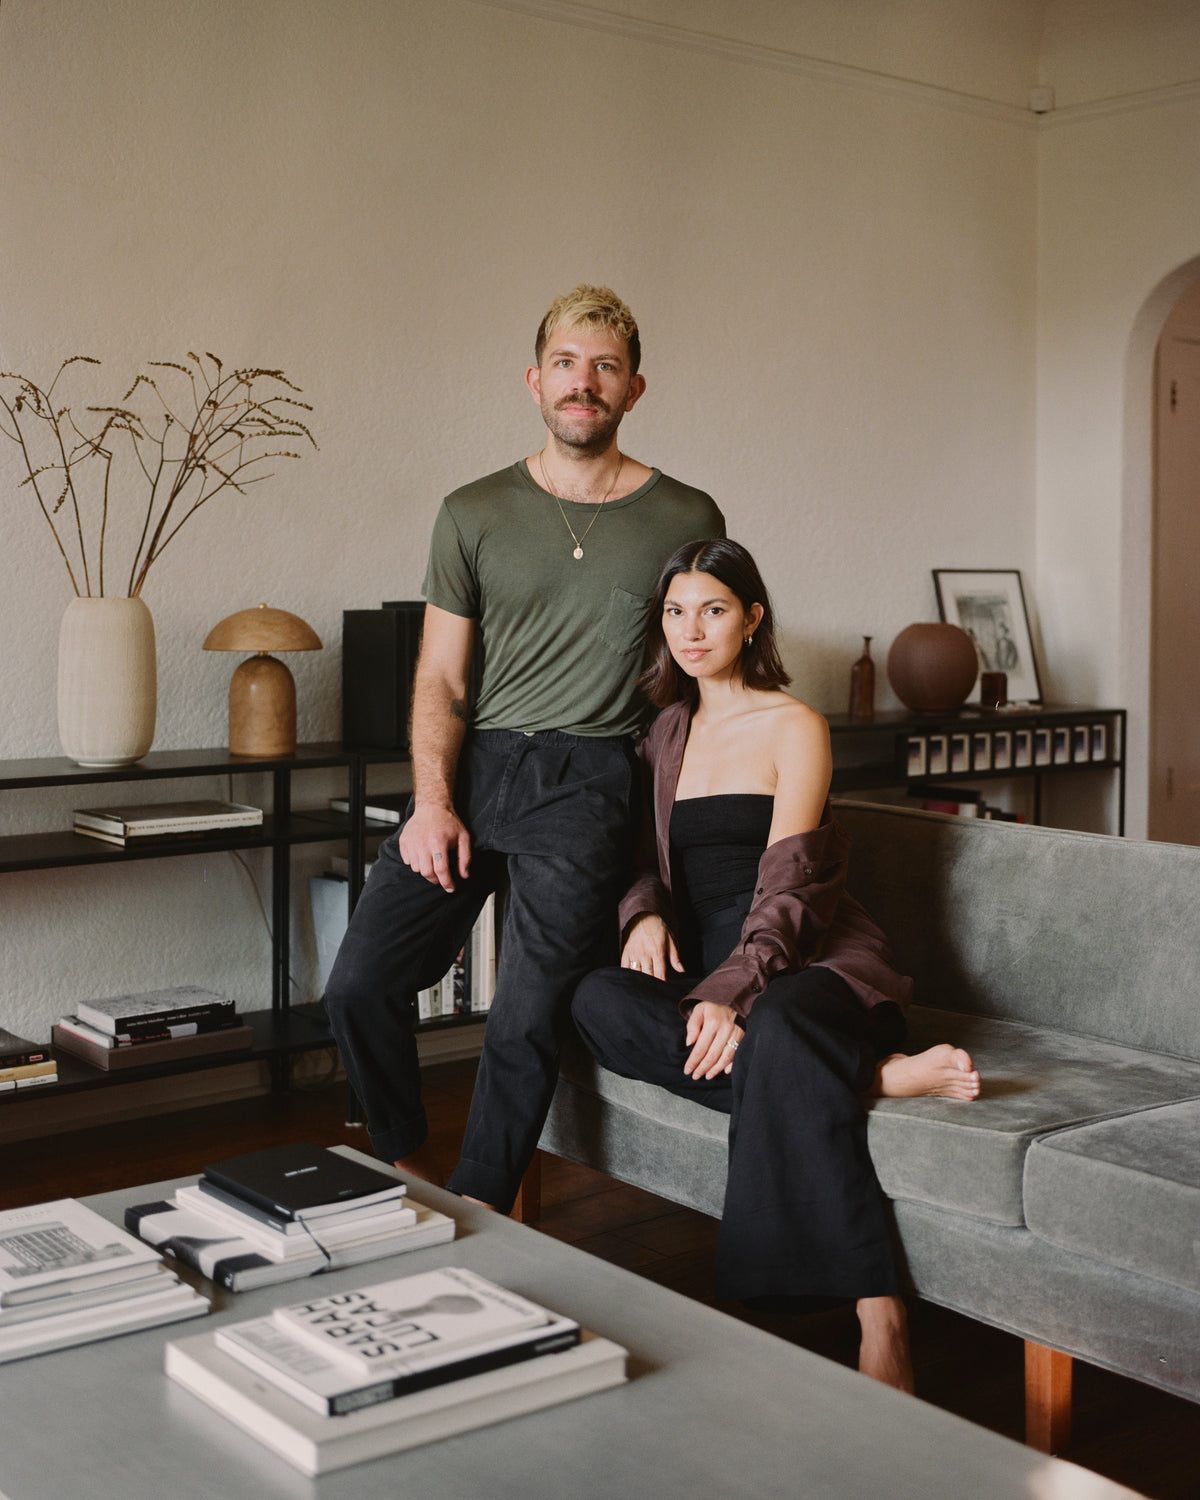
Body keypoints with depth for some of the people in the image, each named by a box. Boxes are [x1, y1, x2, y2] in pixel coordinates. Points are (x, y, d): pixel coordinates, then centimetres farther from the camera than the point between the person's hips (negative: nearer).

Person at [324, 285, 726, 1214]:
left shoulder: (687, 520, 7)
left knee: (528, 1018, -13)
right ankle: (412, 1169, 16)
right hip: (472, 764, 2)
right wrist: (433, 801, -7)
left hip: (589, 779, -2)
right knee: (359, 983, -7)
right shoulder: (474, 514, 10)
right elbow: (440, 677, 9)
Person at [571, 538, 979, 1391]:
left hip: (804, 959, -5)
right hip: (703, 962, 5)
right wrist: (646, 913, -8)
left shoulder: (794, 727, -1)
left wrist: (732, 993, -27)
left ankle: (881, 1326, -42)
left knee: (777, 1034, -40)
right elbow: (649, 860, 17)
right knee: (598, 1002, -28)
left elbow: (786, 883, -11)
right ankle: (874, 1075, -28)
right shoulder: (667, 732, 17)